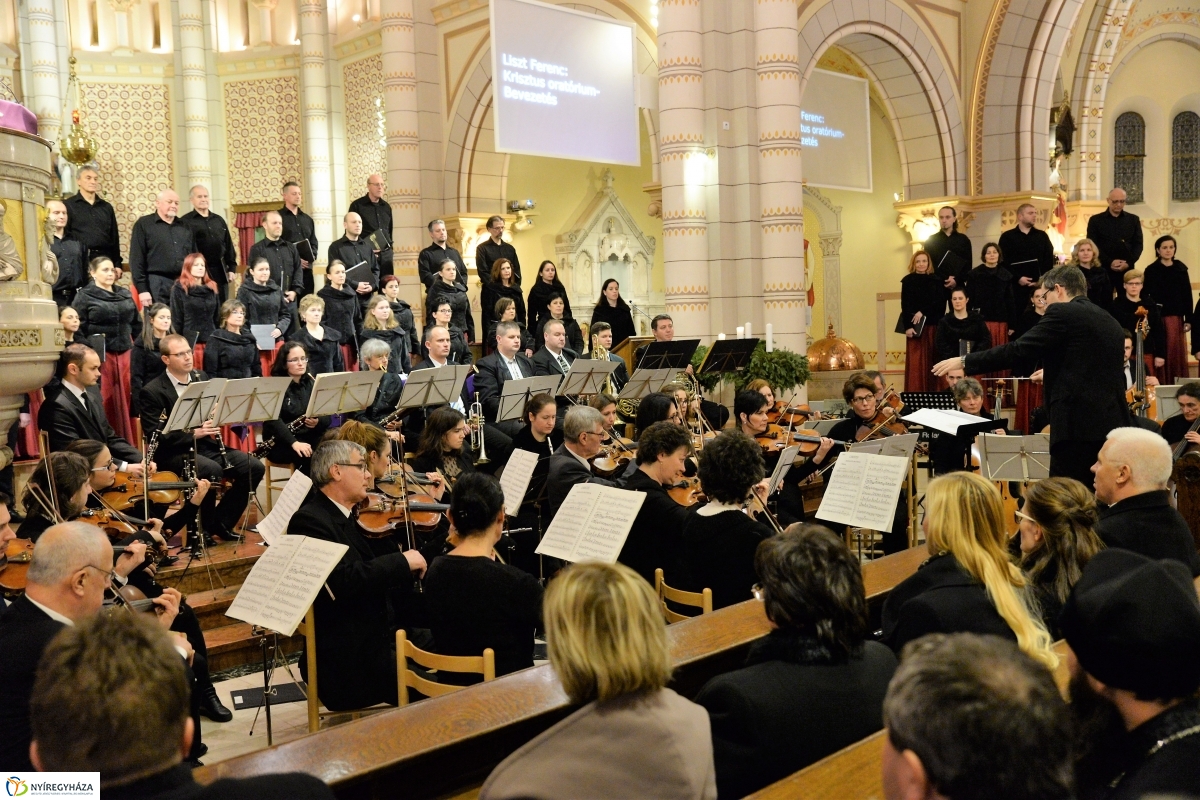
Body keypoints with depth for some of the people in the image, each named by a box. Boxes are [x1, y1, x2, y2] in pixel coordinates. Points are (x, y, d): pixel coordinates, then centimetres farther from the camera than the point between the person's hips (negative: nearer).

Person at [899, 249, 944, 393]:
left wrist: (923, 312, -14)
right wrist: (907, 326, -14)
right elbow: (905, 306, -3)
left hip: (933, 326, 2)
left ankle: (932, 392, 7)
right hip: (915, 326, -2)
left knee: (931, 361, 2)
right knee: (916, 361, -4)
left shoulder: (937, 281, 10)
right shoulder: (908, 281, 4)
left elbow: (940, 302, -1)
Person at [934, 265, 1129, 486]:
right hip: (1112, 423, 8)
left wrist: (965, 362, -3)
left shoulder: (1063, 313, -5)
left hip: (1078, 422, -8)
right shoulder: (1109, 321, 19)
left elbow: (1018, 350, -9)